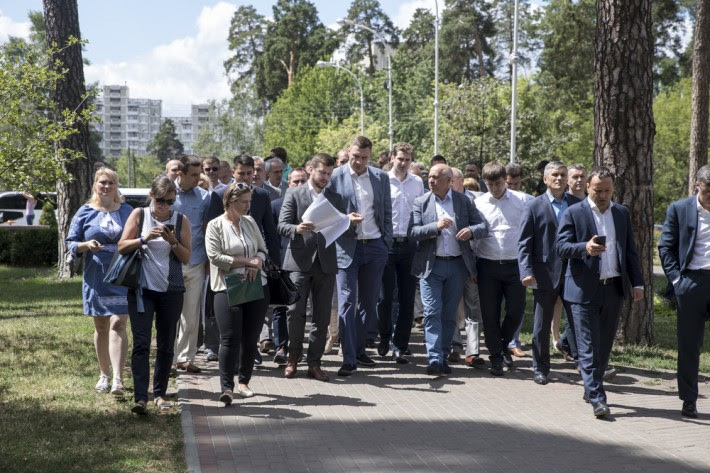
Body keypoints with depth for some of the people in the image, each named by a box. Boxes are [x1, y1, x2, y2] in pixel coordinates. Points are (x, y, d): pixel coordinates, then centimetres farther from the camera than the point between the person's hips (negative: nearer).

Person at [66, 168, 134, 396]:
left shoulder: (128, 211, 6)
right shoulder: (85, 212, 5)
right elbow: (71, 243, 5)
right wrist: (86, 245, -15)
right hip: (96, 279, 2)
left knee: (117, 325, -12)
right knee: (101, 327, 12)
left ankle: (118, 379, -18)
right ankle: (104, 375, 27)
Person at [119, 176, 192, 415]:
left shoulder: (181, 220, 4)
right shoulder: (139, 215, 2)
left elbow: (187, 257, 3)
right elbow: (122, 247, -1)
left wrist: (173, 242, -15)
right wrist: (145, 238, -17)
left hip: (171, 290, 2)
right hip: (142, 289, -1)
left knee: (166, 345, 7)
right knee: (141, 343, -9)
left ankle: (159, 393, 19)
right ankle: (140, 397, -12)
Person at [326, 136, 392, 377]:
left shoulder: (381, 177, 7)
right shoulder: (335, 177, -2)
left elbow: (387, 212, 12)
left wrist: (386, 242, 5)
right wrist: (345, 220, -16)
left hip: (375, 247, 3)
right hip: (347, 247, -3)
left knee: (369, 301, 10)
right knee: (347, 302, -5)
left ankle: (359, 349, 23)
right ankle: (348, 358, -4)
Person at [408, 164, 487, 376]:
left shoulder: (463, 201, 5)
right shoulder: (421, 202, 2)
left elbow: (482, 226, 4)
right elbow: (412, 232, -6)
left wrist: (471, 230, -18)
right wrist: (436, 226, -21)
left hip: (457, 265, 1)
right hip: (431, 265, -1)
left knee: (449, 315, 8)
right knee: (432, 313, -7)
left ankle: (442, 356, 17)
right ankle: (434, 359, -8)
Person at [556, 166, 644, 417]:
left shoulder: (622, 213, 12)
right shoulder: (573, 213, -2)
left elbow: (630, 251, 14)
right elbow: (561, 247, -8)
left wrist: (637, 282, 7)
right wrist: (585, 248, -26)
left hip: (614, 288, 5)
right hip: (584, 290, -4)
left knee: (604, 345, 12)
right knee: (589, 347, -6)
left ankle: (591, 388, 27)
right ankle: (597, 398, -6)